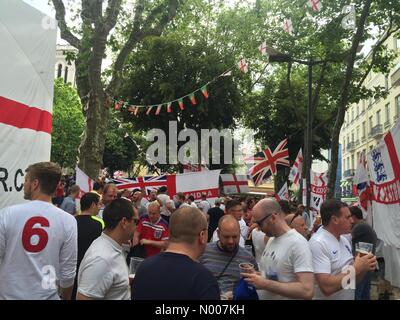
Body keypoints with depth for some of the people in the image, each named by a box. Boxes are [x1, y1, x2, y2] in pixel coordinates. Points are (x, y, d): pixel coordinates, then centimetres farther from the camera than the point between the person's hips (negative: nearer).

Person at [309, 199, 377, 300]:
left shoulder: (345, 240, 3)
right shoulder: (318, 243, -22)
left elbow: (353, 278, 9)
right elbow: (327, 287, -29)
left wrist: (363, 268, -10)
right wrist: (356, 269, -23)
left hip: (350, 296, 8)